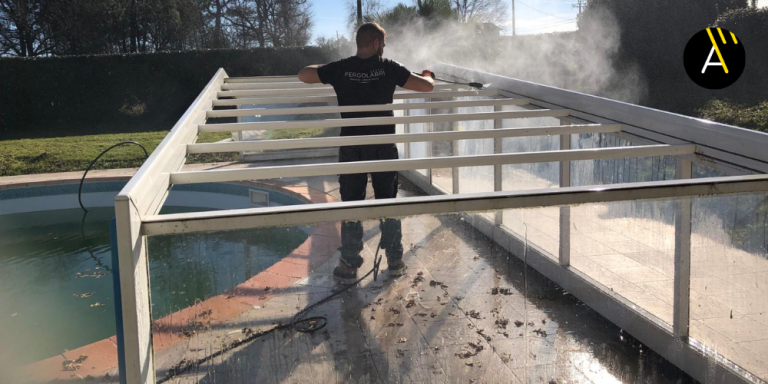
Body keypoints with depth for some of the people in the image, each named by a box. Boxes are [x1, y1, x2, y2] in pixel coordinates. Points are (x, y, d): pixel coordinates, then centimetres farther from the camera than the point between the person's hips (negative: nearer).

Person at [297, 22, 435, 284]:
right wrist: (427, 75, 20)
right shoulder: (389, 68, -6)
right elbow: (427, 86, -3)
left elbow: (303, 75, 4)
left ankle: (349, 266, 9)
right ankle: (395, 261, 20)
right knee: (388, 203, 13)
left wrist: (323, 69, 23)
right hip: (384, 147, 0)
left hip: (352, 148, 0)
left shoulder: (340, 69, -5)